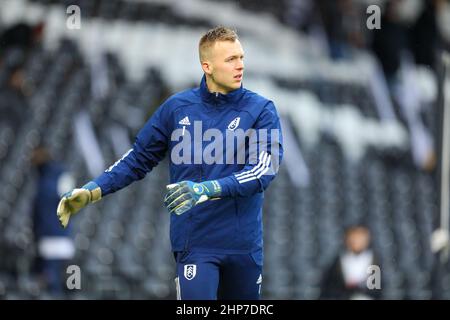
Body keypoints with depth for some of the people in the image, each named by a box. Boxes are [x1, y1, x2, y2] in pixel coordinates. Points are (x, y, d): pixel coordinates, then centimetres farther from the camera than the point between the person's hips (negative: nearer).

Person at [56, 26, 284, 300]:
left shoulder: (261, 110, -2)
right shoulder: (177, 108, 3)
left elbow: (266, 167, -16)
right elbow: (139, 159, 11)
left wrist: (209, 189, -29)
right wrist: (92, 191, -2)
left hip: (245, 245, 1)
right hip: (196, 244, -1)